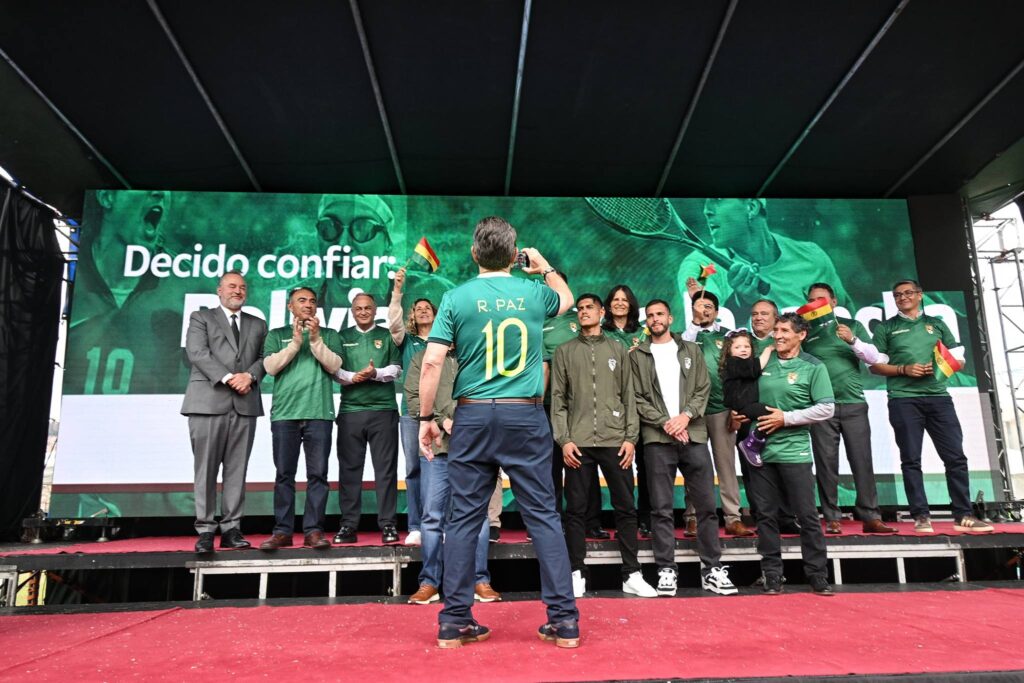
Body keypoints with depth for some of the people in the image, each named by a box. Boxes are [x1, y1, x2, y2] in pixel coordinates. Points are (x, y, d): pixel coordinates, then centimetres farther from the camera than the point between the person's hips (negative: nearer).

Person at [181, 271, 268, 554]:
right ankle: (205, 530, 4)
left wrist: (249, 376, -10)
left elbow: (264, 357, 11)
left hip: (245, 403, 3)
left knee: (237, 469, 2)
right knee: (206, 468, -2)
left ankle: (231, 528, 6)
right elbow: (197, 352, -3)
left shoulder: (257, 325, 21)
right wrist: (228, 377, -14)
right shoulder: (201, 317, 12)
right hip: (208, 401, -2)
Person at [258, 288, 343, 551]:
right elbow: (270, 366, 1)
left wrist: (315, 339, -7)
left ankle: (314, 530, -1)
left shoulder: (329, 335, 15)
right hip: (284, 413, 0)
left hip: (319, 413, 0)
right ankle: (282, 531, 6)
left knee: (317, 473, -3)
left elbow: (334, 366, 1)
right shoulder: (277, 335, 15)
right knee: (284, 474, 1)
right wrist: (295, 342, -6)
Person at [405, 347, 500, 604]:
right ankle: (429, 582, 13)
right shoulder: (422, 358, 13)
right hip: (437, 447, 0)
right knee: (433, 516, 3)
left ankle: (480, 580, 14)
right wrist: (443, 421, -9)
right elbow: (413, 397, 3)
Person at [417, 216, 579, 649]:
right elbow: (567, 300, 29)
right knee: (543, 515, 6)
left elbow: (431, 363, -6)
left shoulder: (456, 298, -1)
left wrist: (426, 418, 2)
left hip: (473, 416, 0)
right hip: (525, 417, 1)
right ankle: (564, 620, 10)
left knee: (464, 517, 7)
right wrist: (547, 268, 45)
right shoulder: (534, 292, 5)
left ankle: (454, 622, 14)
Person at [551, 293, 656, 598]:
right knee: (576, 510, 2)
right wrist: (564, 439, -6)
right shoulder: (564, 352, 9)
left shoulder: (618, 350, 13)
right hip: (579, 442, -1)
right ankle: (577, 574, 12)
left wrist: (630, 437, -1)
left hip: (615, 441, 1)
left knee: (626, 508, 3)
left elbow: (629, 396, 9)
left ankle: (632, 575, 13)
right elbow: (558, 399, 4)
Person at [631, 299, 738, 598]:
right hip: (657, 438, -1)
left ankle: (712, 568, 12)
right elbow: (636, 399, 1)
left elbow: (703, 389, 7)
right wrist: (665, 422, -9)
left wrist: (686, 415, -9)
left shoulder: (691, 350, 15)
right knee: (661, 508, 0)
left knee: (706, 504, 3)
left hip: (694, 435, 2)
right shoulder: (637, 356, 9)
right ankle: (666, 569, 8)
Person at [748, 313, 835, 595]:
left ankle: (818, 576, 15)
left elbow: (826, 408, -7)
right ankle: (772, 576, 16)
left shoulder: (813, 367, -2)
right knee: (766, 514, 6)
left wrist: (785, 418, -12)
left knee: (807, 514, 3)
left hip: (794, 451, -3)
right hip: (760, 449, 3)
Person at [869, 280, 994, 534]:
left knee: (955, 456, -1)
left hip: (938, 396, 3)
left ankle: (963, 515, 6)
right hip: (903, 399, -2)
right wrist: (904, 369, -10)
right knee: (911, 459, -2)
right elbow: (875, 366, 5)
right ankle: (921, 516, 3)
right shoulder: (886, 328, 10)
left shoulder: (936, 324, 18)